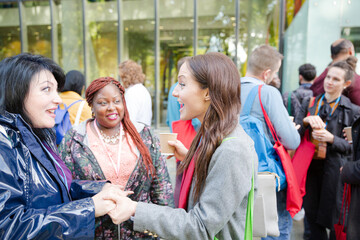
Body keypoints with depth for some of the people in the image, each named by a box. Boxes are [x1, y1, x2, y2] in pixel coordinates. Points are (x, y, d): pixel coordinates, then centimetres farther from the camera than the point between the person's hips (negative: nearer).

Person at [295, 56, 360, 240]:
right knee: (312, 214, 13)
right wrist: (306, 121, -16)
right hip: (309, 166, 3)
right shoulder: (310, 104, 8)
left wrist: (331, 138, -19)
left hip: (333, 169, -3)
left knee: (332, 217, 5)